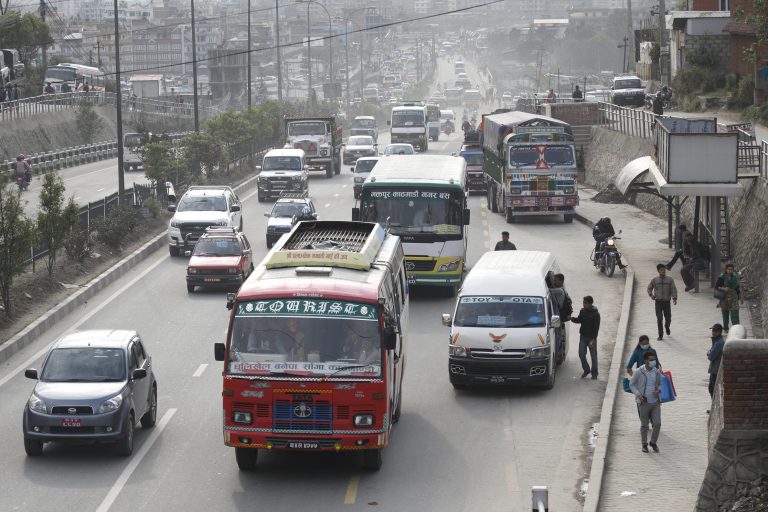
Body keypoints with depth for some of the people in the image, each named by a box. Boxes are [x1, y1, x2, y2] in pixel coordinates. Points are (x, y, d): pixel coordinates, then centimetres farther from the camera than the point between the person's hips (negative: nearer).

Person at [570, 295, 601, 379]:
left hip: (591, 337, -5)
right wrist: (573, 319, -4)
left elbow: (596, 327, -13)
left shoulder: (595, 314, -13)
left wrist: (593, 339, -18)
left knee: (593, 356, 4)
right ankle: (586, 370, 18)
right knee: (581, 354, 0)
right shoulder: (582, 311, 3)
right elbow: (579, 320, 17)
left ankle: (594, 373, 16)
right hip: (583, 336, 5)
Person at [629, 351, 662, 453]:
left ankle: (653, 442, 18)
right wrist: (638, 394, -16)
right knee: (644, 425, 6)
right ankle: (644, 444, 25)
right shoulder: (639, 372, -12)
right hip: (644, 402, -3)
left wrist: (658, 390, -8)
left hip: (655, 402, 3)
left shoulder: (657, 372, -1)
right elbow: (632, 384, -1)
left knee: (657, 423, -4)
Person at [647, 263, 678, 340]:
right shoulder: (654, 280, 4)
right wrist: (651, 294, -4)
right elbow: (649, 288, 17)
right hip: (658, 302, 0)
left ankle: (667, 326, 42)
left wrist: (674, 299, -19)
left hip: (667, 302, 0)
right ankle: (660, 335, -3)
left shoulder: (670, 279, 2)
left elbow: (673, 289, -4)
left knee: (668, 318, 6)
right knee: (659, 319, -9)